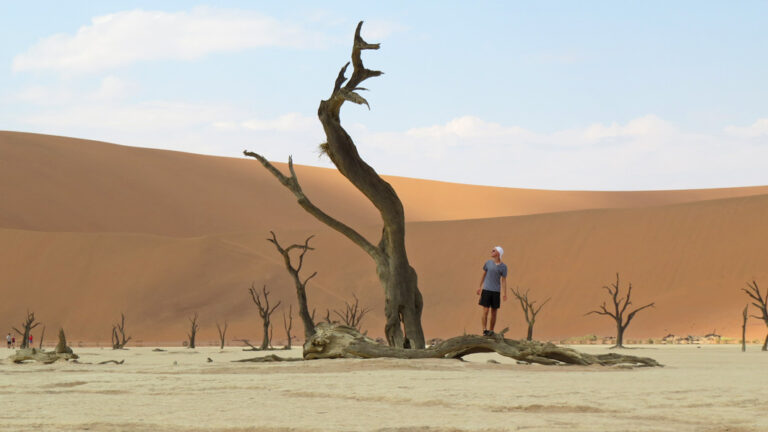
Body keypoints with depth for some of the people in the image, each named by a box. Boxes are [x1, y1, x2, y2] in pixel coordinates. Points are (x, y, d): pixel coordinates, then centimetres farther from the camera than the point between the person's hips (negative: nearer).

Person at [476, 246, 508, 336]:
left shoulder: (503, 267, -2)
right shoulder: (488, 263, 1)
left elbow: (504, 281, -1)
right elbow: (483, 275, 11)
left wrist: (505, 294, -7)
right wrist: (480, 287, 14)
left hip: (496, 292, 0)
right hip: (486, 291, 0)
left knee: (494, 312, 3)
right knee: (485, 311, -7)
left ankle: (491, 331, 14)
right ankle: (485, 330, -2)